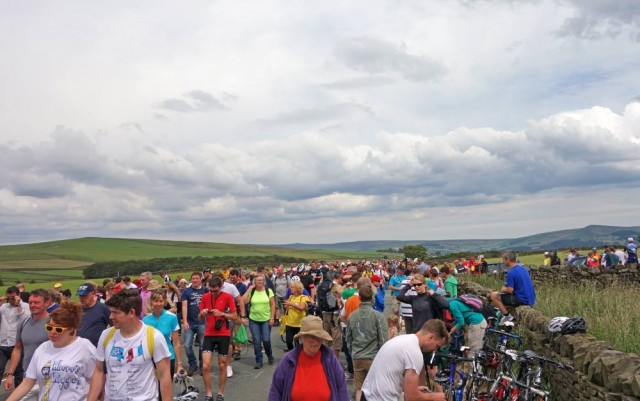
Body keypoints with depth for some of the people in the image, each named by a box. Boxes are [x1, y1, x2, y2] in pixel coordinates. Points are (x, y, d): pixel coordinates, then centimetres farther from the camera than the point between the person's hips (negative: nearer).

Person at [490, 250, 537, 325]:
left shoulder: (511, 272, -17)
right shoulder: (522, 268, 10)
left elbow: (510, 290, -19)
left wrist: (503, 289, 2)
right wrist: (506, 287, 17)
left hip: (522, 300, -9)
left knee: (494, 295, -3)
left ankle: (506, 316, -1)